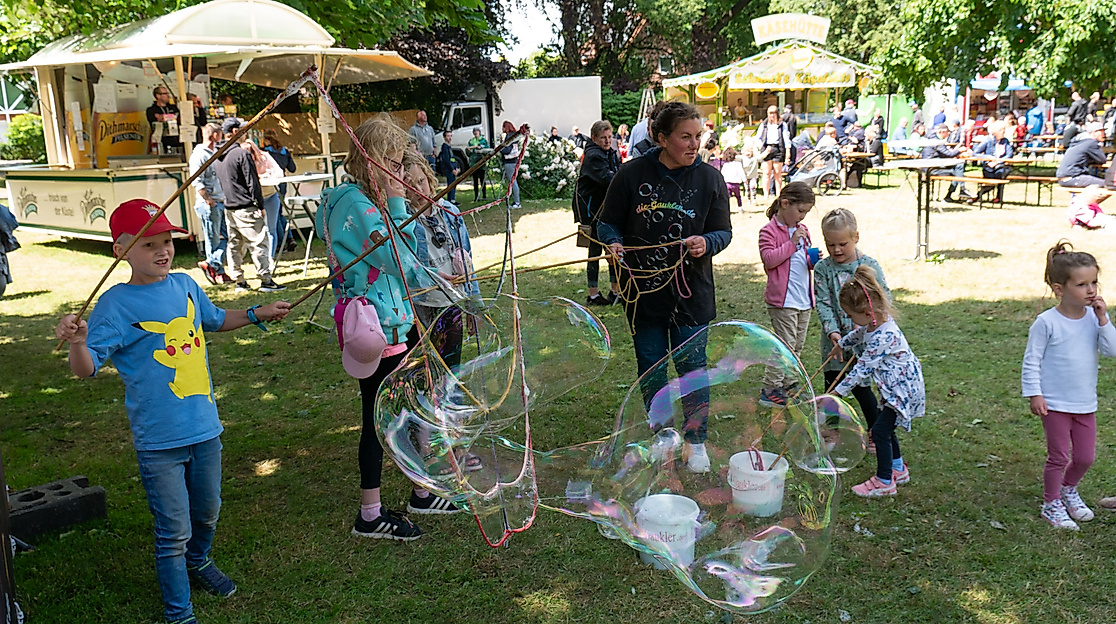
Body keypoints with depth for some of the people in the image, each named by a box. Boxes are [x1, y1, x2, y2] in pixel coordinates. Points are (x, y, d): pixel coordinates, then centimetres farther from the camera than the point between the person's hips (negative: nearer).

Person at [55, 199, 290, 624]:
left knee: (207, 510, 24)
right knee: (174, 531, 1)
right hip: (158, 440, -6)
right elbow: (87, 368, -18)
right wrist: (76, 342, -37)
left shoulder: (185, 285, 5)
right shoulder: (116, 304, -12)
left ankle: (198, 562, 53)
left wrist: (258, 314, 21)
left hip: (205, 426, 6)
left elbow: (214, 319, 26)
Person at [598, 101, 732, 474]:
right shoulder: (632, 174, -4)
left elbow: (723, 231, 5)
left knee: (692, 366, 1)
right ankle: (662, 433, 31)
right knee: (650, 368, 11)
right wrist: (614, 243, -17)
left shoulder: (709, 179, 0)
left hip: (691, 292, 0)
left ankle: (695, 440, 18)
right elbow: (608, 222, 4)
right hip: (643, 288, 0)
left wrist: (707, 243, -17)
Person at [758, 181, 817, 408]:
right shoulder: (770, 231, -8)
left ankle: (788, 384, 23)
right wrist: (792, 242, -21)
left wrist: (812, 260, 4)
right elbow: (769, 259, -19)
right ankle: (770, 389, -2)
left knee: (797, 345, 13)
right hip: (782, 299, -8)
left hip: (804, 298, 8)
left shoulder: (802, 229, 15)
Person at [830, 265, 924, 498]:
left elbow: (862, 368, -27)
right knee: (885, 427, 19)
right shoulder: (877, 322, -3)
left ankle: (884, 482, 5)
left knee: (880, 430, -6)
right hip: (896, 385, 10)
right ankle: (898, 469, 36)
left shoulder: (883, 337, -32)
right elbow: (859, 334, 22)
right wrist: (841, 344, 38)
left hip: (903, 388, -10)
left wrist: (839, 391, -20)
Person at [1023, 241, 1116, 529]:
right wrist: (1034, 394, -13)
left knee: (1085, 457, 14)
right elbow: (1031, 360, -10)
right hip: (1055, 403, -5)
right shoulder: (1046, 322, -14)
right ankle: (1051, 504, 22)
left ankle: (1069, 490, 41)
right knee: (1059, 457, 3)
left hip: (1086, 403, 5)